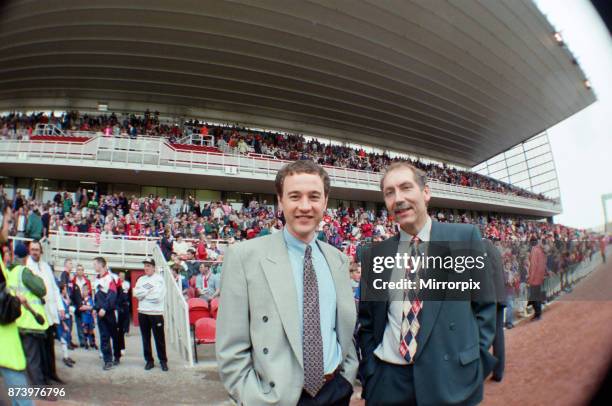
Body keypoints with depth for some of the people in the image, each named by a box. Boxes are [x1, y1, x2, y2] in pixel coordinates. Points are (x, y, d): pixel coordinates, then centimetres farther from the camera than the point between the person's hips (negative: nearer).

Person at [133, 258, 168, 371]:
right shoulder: (141, 279, 12)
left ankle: (163, 361, 12)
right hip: (142, 312, 5)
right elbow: (136, 293, -3)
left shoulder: (159, 279, -4)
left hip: (156, 313, -5)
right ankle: (149, 360, 22)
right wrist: (149, 290, -13)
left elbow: (157, 296, -15)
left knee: (159, 339, 0)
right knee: (146, 338, 10)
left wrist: (143, 293, -6)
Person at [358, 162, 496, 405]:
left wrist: (475, 365, -5)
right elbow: (366, 319, 8)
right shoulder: (373, 254, 1)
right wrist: (368, 371, 1)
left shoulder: (464, 237, -4)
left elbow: (485, 304, 0)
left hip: (451, 380, -1)